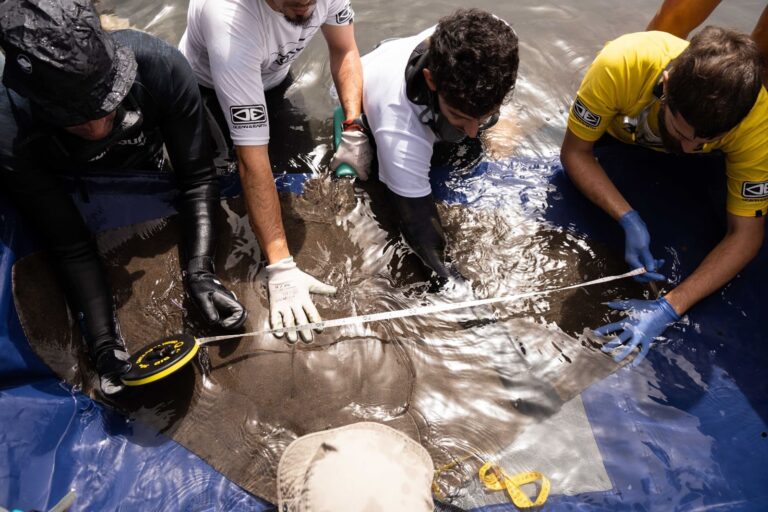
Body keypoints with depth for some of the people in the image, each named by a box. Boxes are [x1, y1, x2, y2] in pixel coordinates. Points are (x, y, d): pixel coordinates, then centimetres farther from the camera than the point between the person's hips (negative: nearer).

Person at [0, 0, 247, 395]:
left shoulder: (160, 66, -40)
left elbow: (196, 177, -32)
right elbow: (72, 248, -31)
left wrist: (200, 272, -41)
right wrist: (104, 343, -36)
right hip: (74, 198, -1)